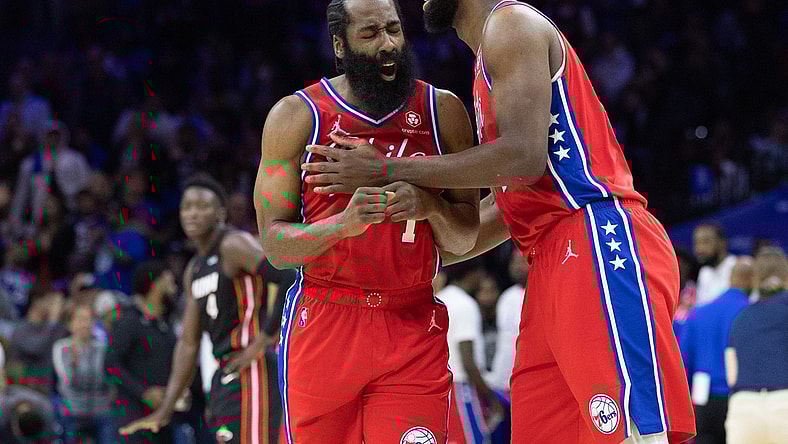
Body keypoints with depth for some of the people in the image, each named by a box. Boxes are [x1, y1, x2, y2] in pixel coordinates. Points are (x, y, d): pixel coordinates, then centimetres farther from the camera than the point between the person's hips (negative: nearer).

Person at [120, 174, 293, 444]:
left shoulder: (234, 245, -9)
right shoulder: (194, 271, 18)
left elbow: (292, 280, -22)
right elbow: (188, 343, 20)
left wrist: (263, 341, -19)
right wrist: (165, 410, 15)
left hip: (251, 373, -10)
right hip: (224, 376, 10)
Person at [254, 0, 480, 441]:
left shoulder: (443, 111, 6)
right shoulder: (297, 116, 0)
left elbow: (465, 239, 8)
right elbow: (275, 244, -3)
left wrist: (430, 206, -14)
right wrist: (345, 223, -22)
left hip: (414, 331, 1)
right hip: (323, 327, -1)